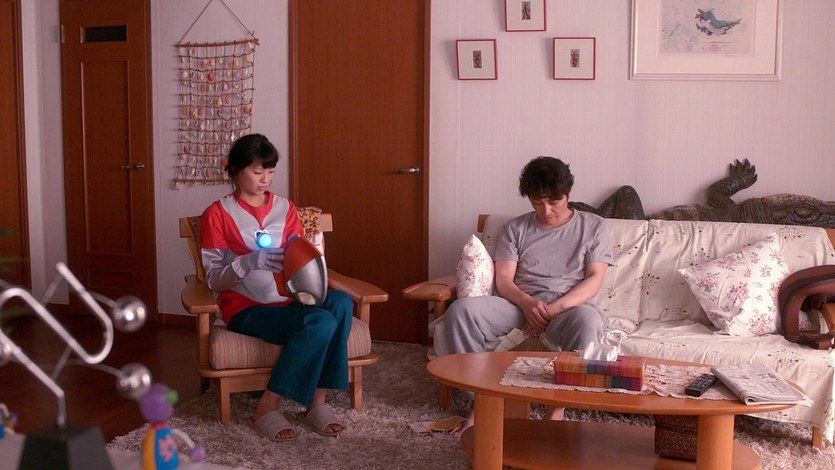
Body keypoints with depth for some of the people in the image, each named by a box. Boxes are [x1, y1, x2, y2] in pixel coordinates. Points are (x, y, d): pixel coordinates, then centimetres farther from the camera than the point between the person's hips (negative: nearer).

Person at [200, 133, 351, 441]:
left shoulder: (286, 208, 12)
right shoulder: (217, 214, -1)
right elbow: (214, 281, -5)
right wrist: (250, 261, -23)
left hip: (287, 301, 5)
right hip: (246, 309, -4)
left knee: (340, 302, -28)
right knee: (320, 321, -32)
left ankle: (317, 401, -20)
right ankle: (268, 408, -18)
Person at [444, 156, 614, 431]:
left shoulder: (593, 226, 9)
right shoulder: (516, 228, 14)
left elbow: (594, 280, -1)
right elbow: (503, 279, 4)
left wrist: (553, 309, -17)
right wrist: (527, 303, -18)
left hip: (568, 308, -2)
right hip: (520, 305, 2)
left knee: (588, 320, -40)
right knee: (461, 310, -25)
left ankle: (557, 411, -27)